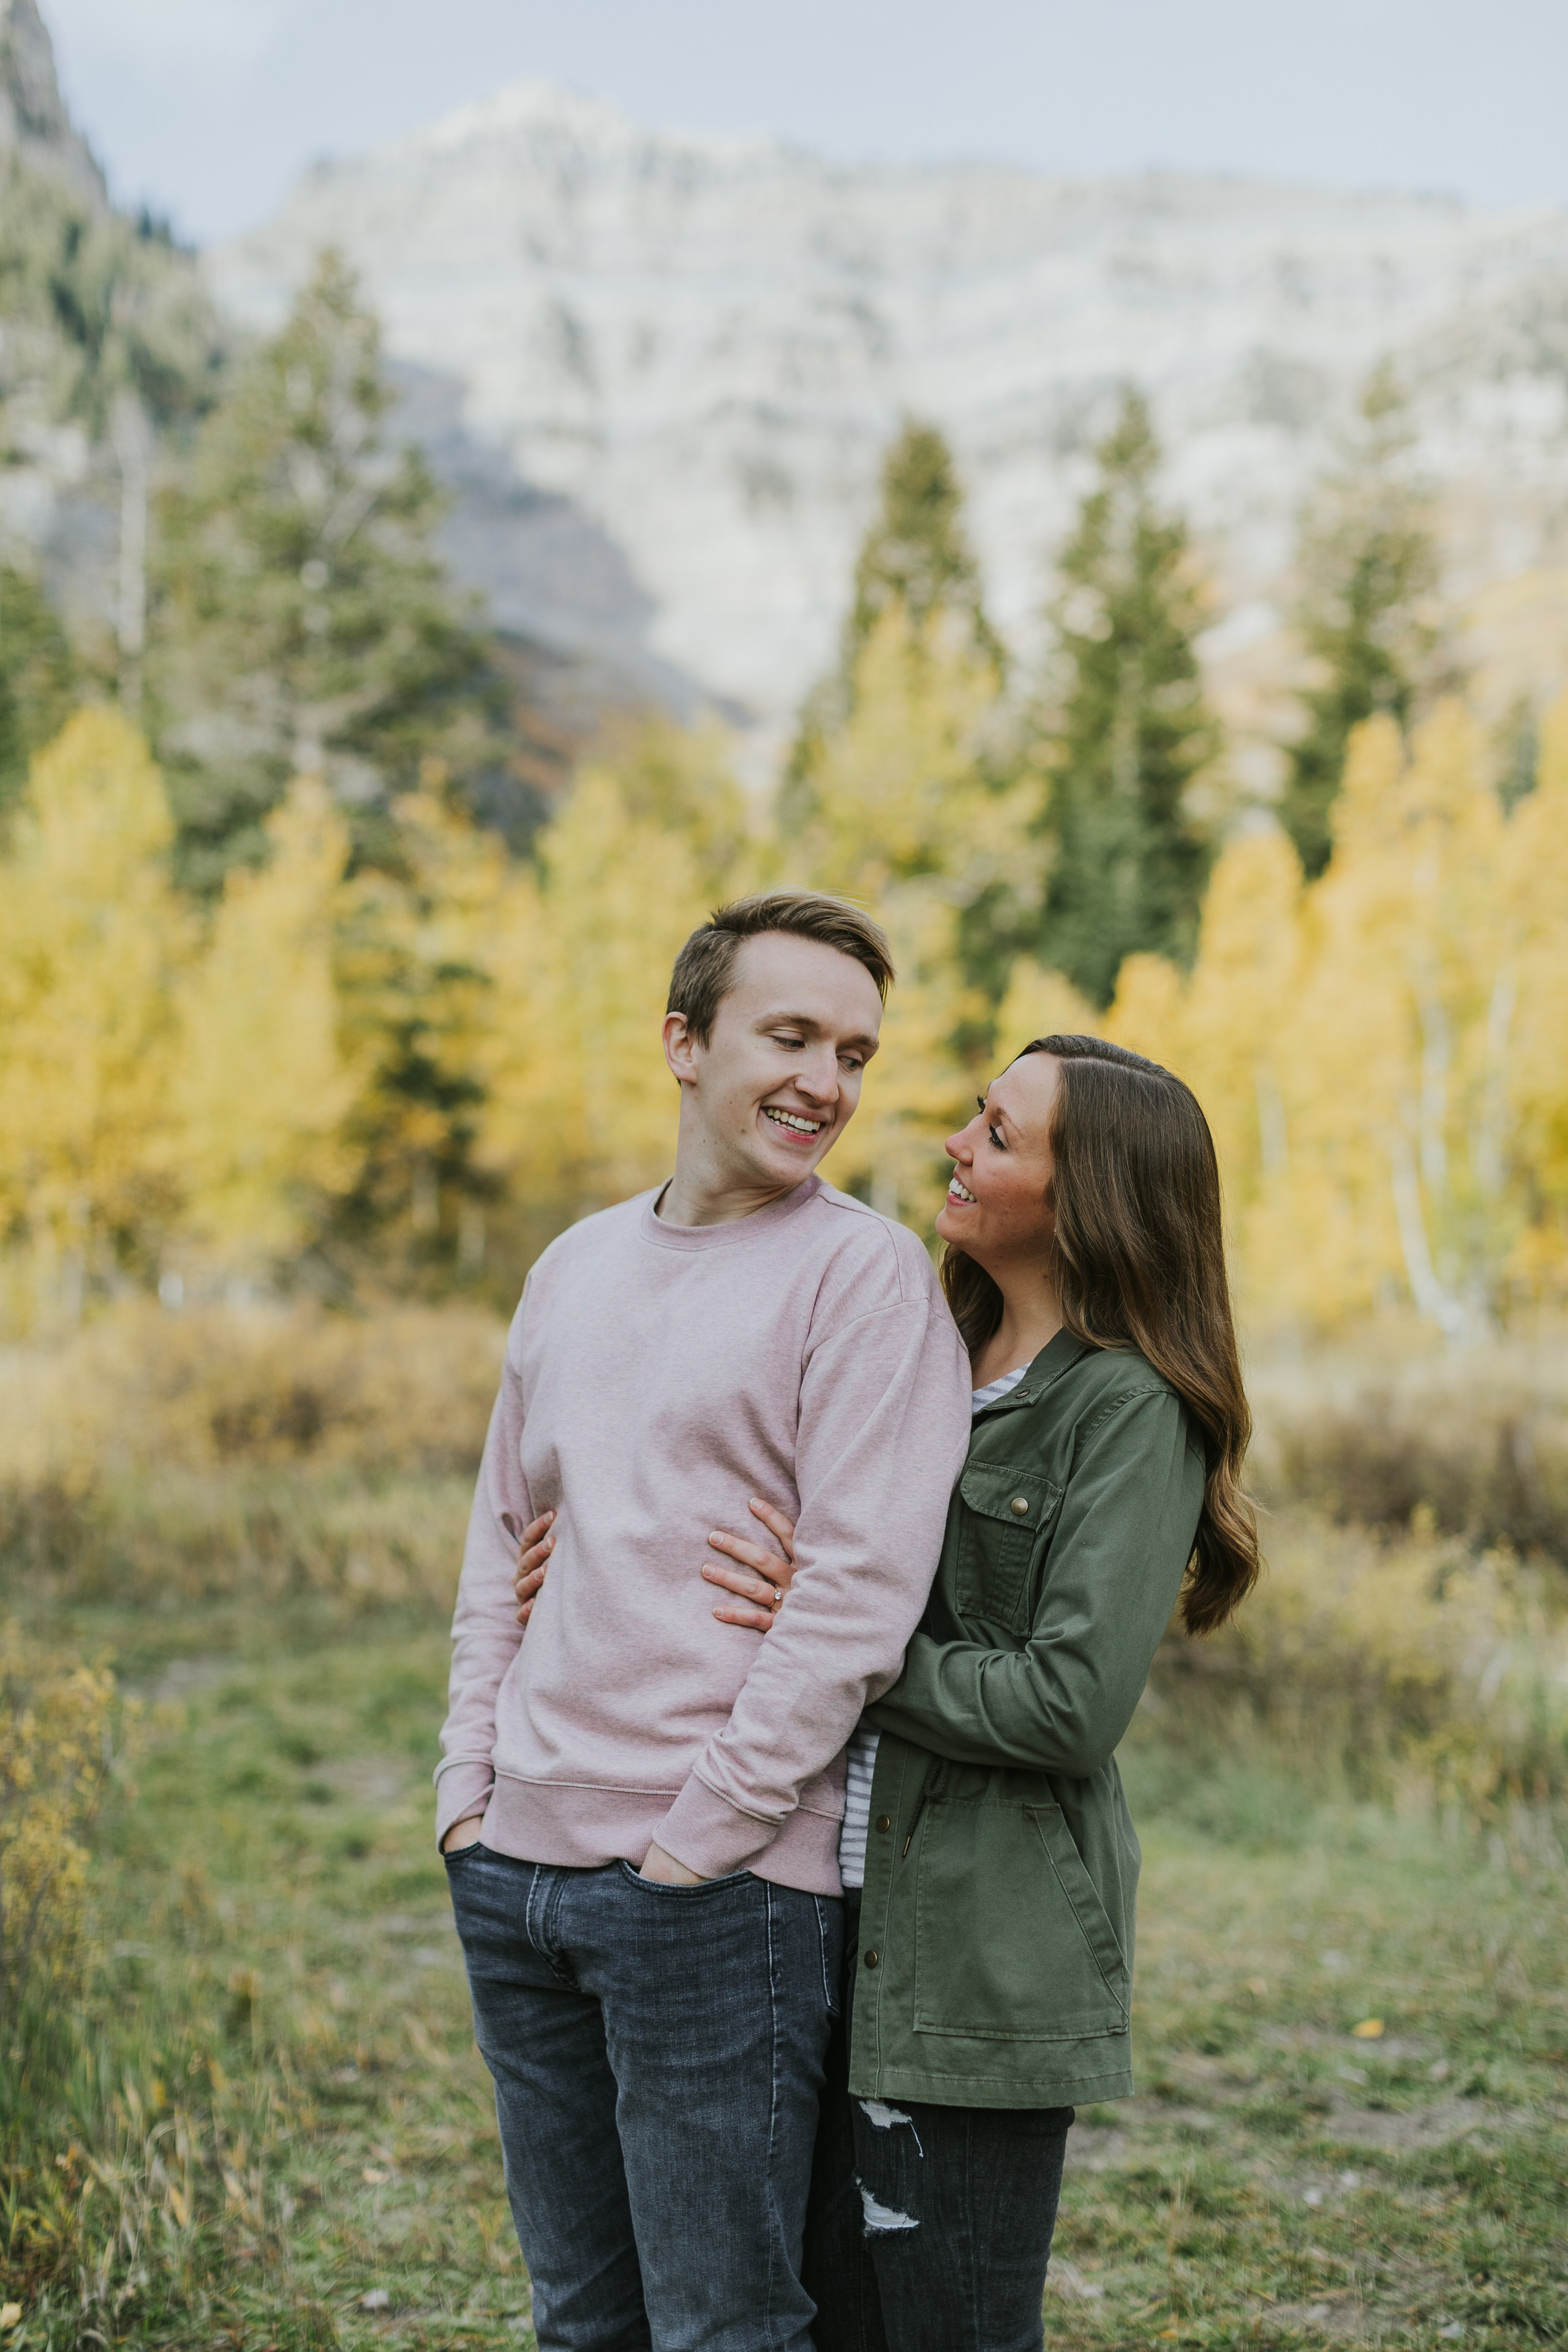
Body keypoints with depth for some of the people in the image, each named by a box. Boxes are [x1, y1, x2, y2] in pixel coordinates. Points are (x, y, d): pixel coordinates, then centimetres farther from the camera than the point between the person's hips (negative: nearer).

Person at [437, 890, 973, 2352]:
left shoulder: (864, 1274, -7)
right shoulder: (574, 1268, 13)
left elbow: (860, 1597, -14)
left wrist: (698, 1838, -14)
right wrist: (470, 1783, 8)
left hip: (717, 1889, -6)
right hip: (513, 1868, 6)